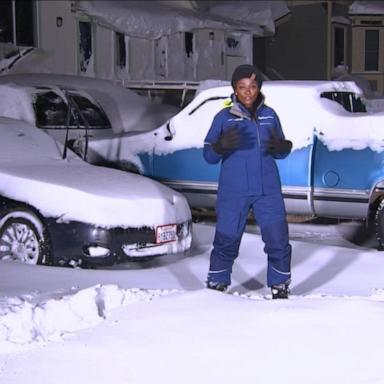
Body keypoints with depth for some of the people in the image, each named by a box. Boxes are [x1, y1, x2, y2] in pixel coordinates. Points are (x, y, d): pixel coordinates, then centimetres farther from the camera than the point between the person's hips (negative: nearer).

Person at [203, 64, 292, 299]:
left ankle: (280, 289, 16)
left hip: (268, 191, 2)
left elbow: (281, 151, 14)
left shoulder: (269, 115, 9)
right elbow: (209, 156, -1)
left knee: (278, 242, 0)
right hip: (233, 193, -2)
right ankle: (216, 287, 18)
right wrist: (221, 146, -23)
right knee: (226, 242, 1)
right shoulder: (224, 117, 1)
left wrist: (281, 147, -10)